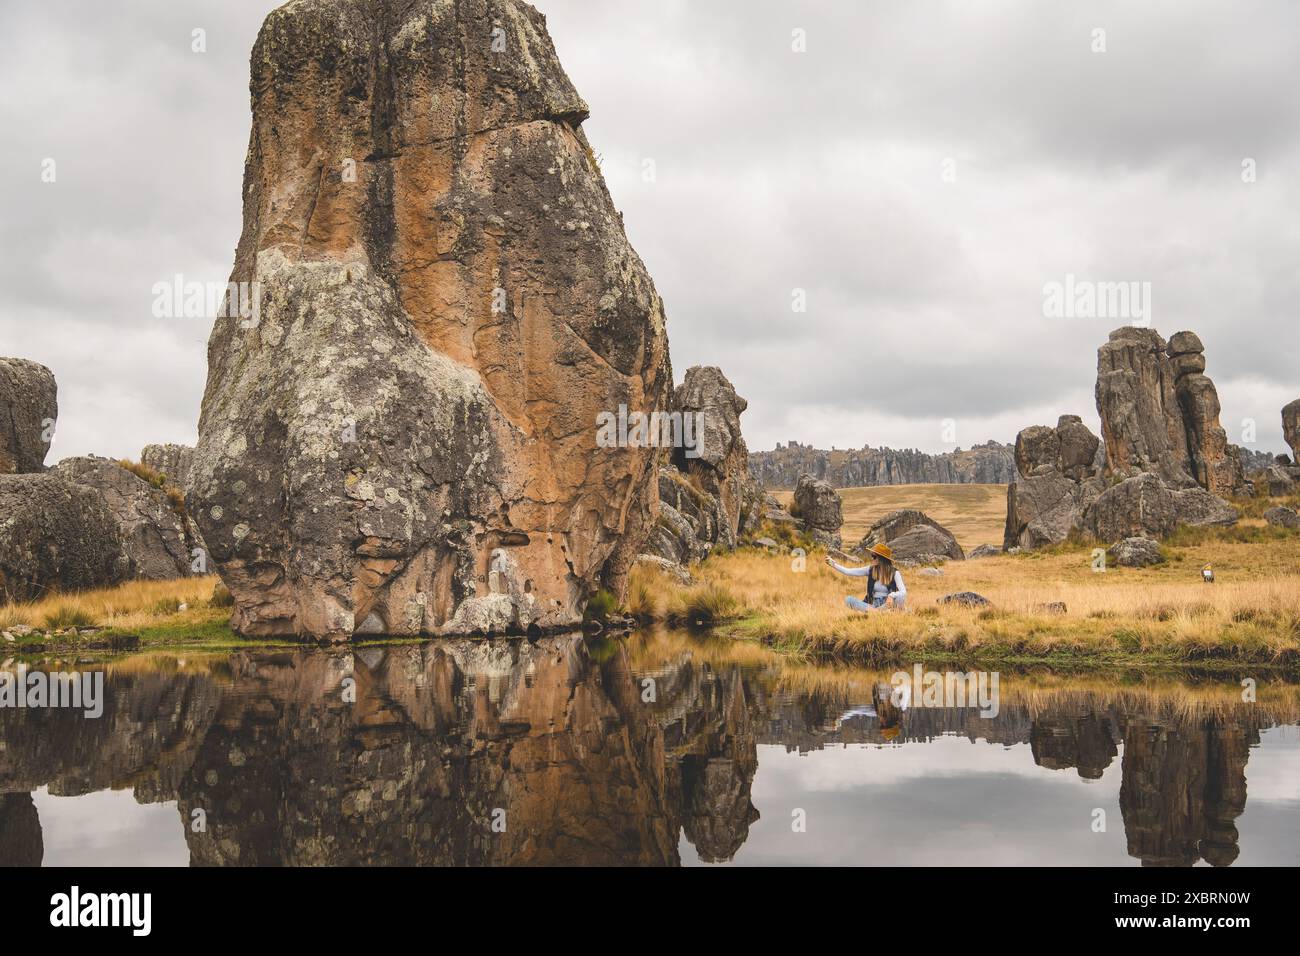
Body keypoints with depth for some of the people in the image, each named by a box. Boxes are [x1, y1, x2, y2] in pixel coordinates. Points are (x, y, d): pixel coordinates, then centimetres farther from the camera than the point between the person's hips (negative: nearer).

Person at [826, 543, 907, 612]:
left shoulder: (894, 573, -7)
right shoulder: (870, 570, 2)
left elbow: (903, 592, -19)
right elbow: (848, 572, 0)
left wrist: (891, 595, -38)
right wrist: (833, 564, -10)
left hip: (887, 605, -3)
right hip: (873, 604, 3)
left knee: (900, 597, -35)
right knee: (849, 599, -22)